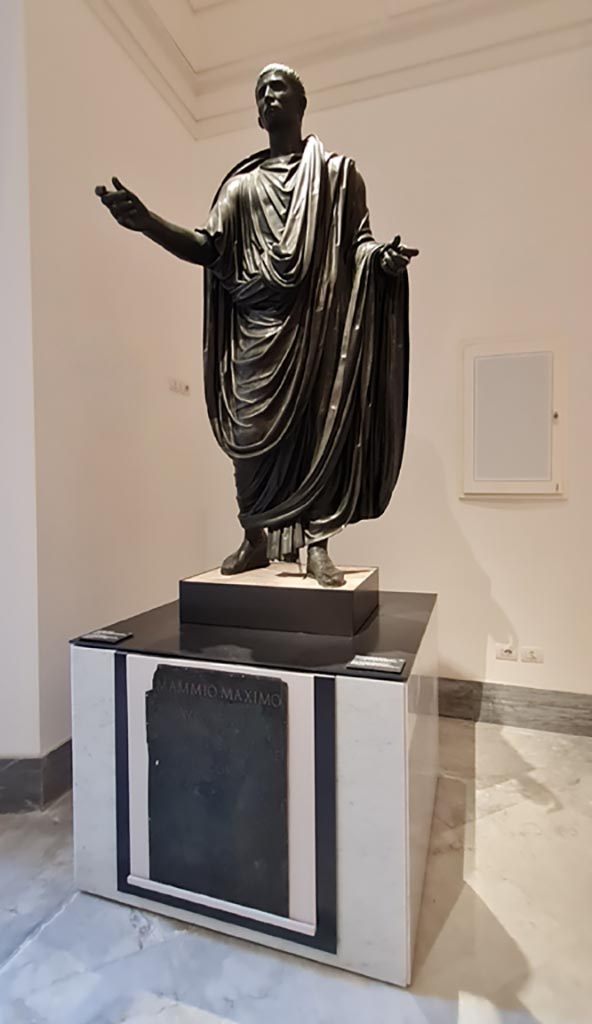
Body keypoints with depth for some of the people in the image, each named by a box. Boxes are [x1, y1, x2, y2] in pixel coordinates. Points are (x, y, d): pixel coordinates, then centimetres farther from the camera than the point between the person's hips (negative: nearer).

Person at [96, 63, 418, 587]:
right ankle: (255, 539, 12)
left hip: (319, 321, -2)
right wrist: (146, 222, -5)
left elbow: (359, 240, 9)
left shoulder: (338, 171, 16)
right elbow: (209, 248, 10)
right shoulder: (242, 182, 21)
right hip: (259, 326, 2)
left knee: (320, 427, -6)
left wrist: (384, 256, -15)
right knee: (252, 431, -3)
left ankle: (317, 543, 2)